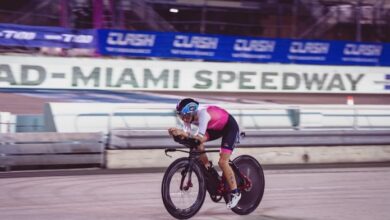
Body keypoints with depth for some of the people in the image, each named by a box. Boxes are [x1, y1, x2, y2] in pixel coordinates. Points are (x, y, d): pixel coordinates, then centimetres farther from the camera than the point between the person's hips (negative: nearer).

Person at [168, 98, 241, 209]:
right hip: (216, 128, 8)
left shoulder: (203, 114, -38)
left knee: (222, 162, -17)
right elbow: (188, 134, -22)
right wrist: (178, 133, -42)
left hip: (230, 127, -8)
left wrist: (182, 133, -56)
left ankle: (235, 193, -5)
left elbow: (200, 137, -46)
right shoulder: (188, 116, -16)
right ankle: (208, 168, 4)